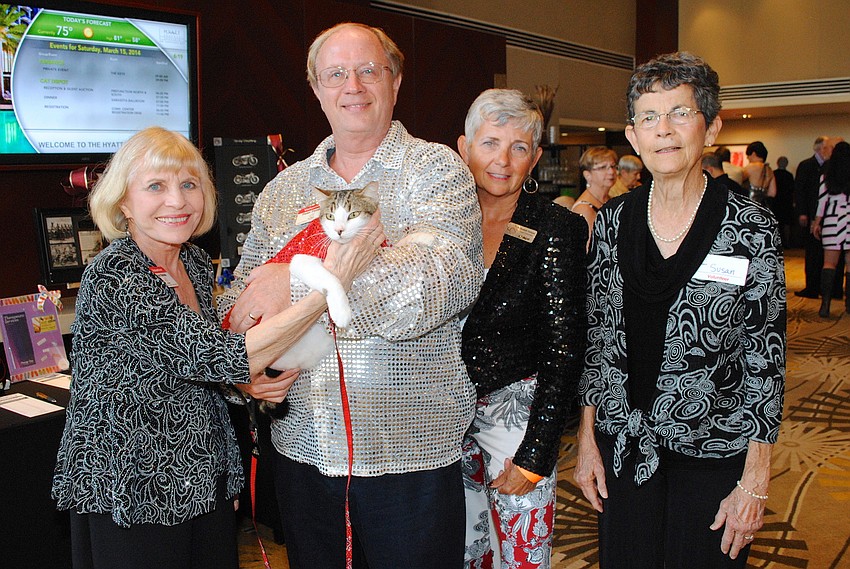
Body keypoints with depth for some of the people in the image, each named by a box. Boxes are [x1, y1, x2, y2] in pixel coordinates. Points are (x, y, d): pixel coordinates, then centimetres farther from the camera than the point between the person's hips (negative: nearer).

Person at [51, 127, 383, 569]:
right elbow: (223, 357, -30)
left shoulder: (195, 262, 1)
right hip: (133, 495, -7)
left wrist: (245, 379, -8)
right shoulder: (113, 277, -23)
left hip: (206, 478, 7)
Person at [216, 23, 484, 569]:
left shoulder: (436, 170, -5)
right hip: (302, 447, 4)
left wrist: (302, 282, -27)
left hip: (410, 449, -4)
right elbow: (241, 296, 12)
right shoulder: (284, 189, 9)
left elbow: (450, 274, -24)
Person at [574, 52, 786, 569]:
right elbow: (595, 336, 5)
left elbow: (766, 356, -8)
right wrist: (587, 441, 5)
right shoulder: (613, 221, -1)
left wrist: (755, 483, -8)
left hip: (715, 451, -3)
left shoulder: (751, 228, -10)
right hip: (623, 445, 3)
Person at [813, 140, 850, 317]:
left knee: (829, 263, 0)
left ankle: (825, 303, -10)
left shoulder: (827, 177, 2)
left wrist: (817, 222, 14)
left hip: (832, 220, 1)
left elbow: (822, 201, 5)